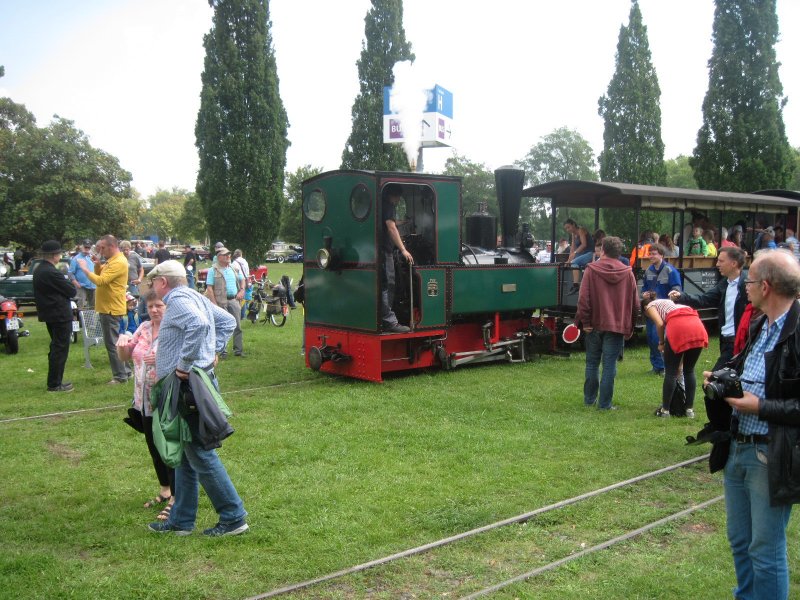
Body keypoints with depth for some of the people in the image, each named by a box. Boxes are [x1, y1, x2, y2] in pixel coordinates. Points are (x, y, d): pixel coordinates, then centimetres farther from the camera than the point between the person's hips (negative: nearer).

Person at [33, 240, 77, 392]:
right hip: (60, 315, -10)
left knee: (56, 348, 19)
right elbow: (72, 292, -18)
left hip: (49, 314, 10)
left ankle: (55, 380, 27)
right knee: (60, 349, -3)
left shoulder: (38, 271, 9)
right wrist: (69, 282, 2)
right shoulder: (52, 273, -22)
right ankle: (54, 384, 1)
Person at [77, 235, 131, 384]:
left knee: (112, 343, -5)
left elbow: (100, 281, -26)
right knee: (116, 342, 16)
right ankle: (125, 370, 24)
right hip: (108, 308, 10)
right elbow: (101, 273, 22)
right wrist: (97, 264, 4)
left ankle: (120, 376, 1)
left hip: (111, 309, -10)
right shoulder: (112, 260, 14)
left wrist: (85, 269, -16)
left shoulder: (118, 263, -19)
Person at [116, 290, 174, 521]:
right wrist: (122, 343, -6)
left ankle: (175, 499, 9)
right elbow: (125, 357, 15)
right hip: (146, 402, 7)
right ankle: (165, 491, 34)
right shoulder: (144, 328, 9)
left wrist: (160, 359, -34)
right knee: (154, 449, 17)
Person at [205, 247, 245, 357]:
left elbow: (242, 280, 26)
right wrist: (214, 304, -16)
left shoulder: (234, 269, 11)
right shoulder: (213, 270, -5)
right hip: (221, 302, -5)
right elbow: (209, 288, -9)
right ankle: (222, 351, 9)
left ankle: (238, 349, 15)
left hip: (234, 300, 5)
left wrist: (242, 290, 7)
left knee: (237, 326, 6)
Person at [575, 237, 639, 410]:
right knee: (609, 365, 3)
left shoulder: (591, 270, -6)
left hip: (595, 324, 0)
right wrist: (629, 326, 10)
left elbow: (583, 299, -11)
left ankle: (589, 399, 22)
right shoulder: (628, 273, -1)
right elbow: (635, 303, 2)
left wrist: (585, 321, -4)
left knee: (592, 363, 14)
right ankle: (605, 403, 3)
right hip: (617, 325, 0)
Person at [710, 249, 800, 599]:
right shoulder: (760, 326, 10)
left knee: (766, 551, 5)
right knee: (739, 540, 22)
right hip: (738, 449, 9)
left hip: (771, 458, -9)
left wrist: (760, 407, -22)